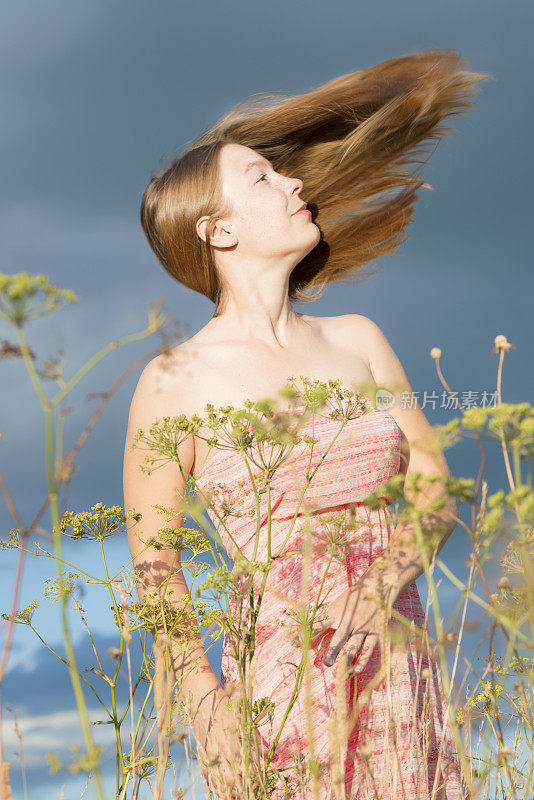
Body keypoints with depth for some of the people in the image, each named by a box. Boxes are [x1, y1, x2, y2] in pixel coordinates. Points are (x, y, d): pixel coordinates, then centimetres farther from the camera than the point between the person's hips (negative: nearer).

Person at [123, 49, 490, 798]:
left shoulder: (358, 340, 9)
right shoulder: (177, 380, -4)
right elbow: (153, 561, 0)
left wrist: (383, 583, -10)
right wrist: (207, 707, -9)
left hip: (400, 672, 4)